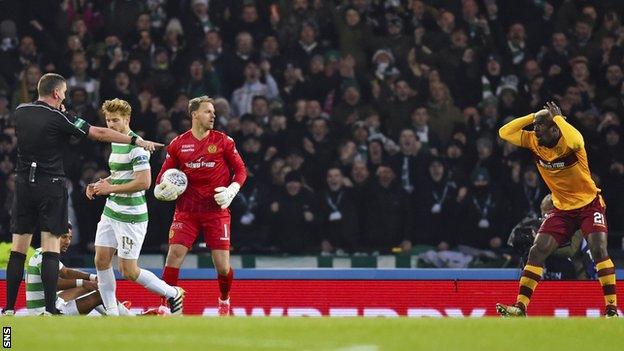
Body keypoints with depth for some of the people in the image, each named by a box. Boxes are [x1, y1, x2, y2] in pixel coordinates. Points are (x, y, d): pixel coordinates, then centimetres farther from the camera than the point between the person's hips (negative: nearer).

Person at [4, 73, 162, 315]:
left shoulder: (20, 112, 5)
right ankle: (50, 309, -8)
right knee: (50, 249, -3)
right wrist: (138, 141, -3)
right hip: (51, 185, -4)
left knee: (18, 249, 5)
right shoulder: (59, 118, -9)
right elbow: (100, 133, -9)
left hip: (24, 184, 4)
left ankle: (9, 308, 2)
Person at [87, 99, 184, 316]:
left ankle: (173, 294, 15)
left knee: (128, 271, -4)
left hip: (131, 216, -9)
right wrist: (100, 185, 10)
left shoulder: (136, 147, -17)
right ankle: (112, 313, 11)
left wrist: (111, 188, -20)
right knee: (101, 260, 4)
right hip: (111, 212, 9)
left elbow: (144, 182, -25)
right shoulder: (115, 143, 12)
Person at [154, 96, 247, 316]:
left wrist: (231, 191, -9)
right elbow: (165, 174, 13)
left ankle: (224, 301, 25)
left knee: (222, 265, -4)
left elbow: (240, 170, 6)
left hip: (216, 210, -1)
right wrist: (160, 189, -7)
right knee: (174, 255, -12)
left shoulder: (223, 141, 2)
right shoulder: (178, 144, 5)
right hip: (186, 211, 1)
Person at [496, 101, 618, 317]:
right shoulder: (534, 142, -4)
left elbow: (574, 140, -46)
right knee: (537, 251, -6)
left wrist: (557, 117, -30)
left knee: (599, 250, -21)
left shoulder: (568, 142, -21)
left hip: (589, 204, -5)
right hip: (562, 208, 5)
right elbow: (504, 133, -5)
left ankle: (612, 308, -16)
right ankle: (520, 307, -6)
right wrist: (533, 116, -12)